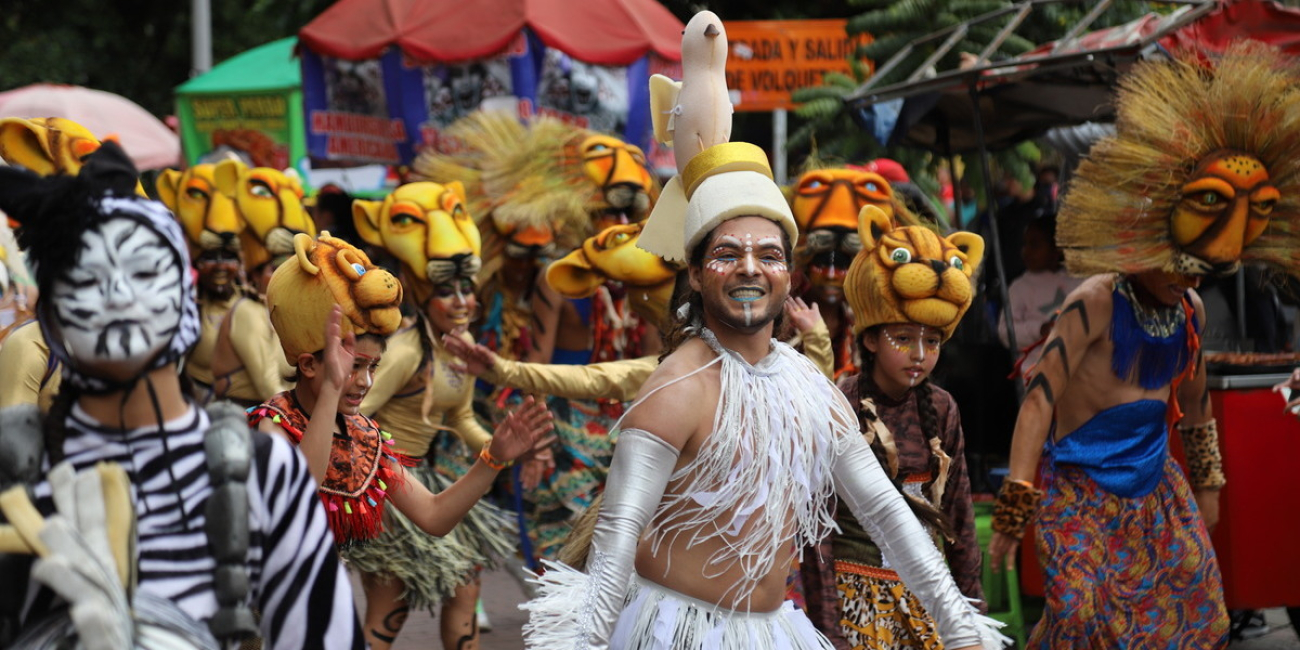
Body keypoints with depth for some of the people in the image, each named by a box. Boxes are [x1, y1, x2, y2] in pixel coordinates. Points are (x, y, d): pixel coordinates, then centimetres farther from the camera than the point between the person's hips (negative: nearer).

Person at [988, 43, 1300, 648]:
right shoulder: (1097, 302, -17)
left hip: (1154, 486, 7)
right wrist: (1012, 513, -25)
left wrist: (1206, 483, 26)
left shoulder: (1190, 310, 4)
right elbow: (1038, 400, -21)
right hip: (1082, 490, -7)